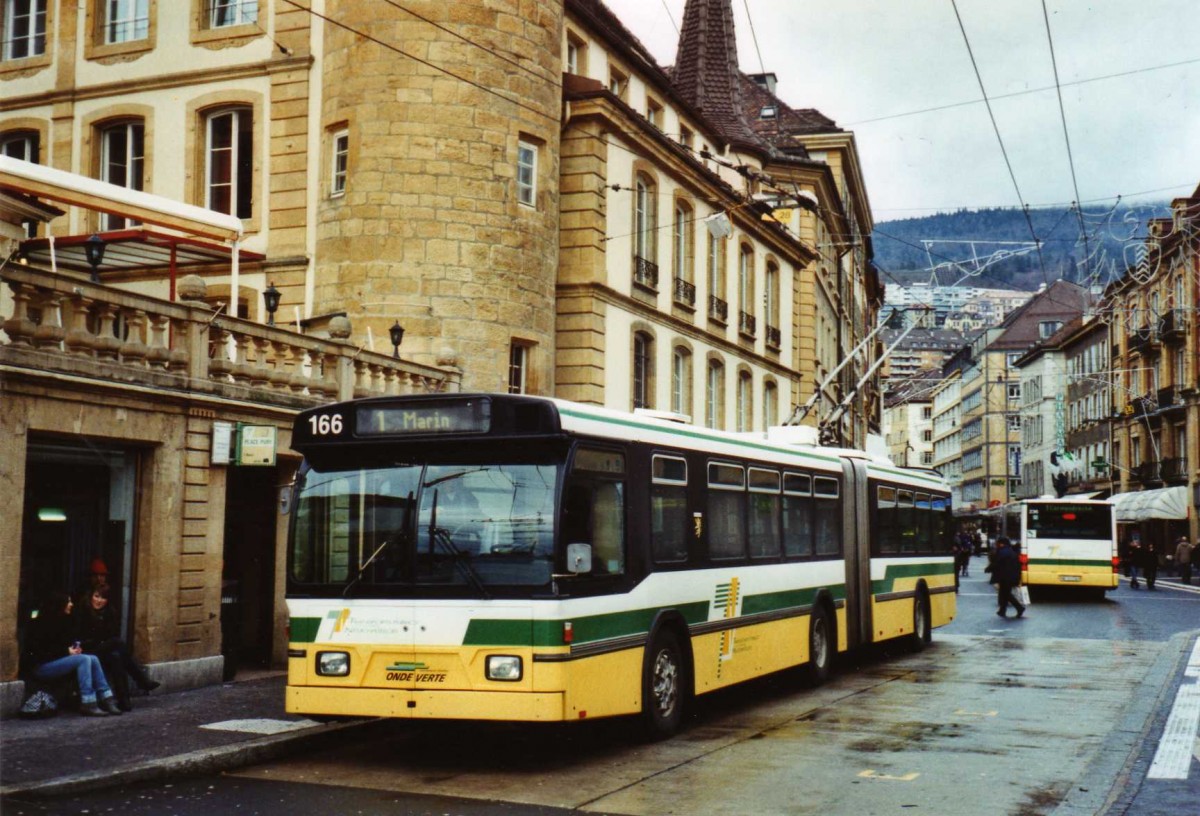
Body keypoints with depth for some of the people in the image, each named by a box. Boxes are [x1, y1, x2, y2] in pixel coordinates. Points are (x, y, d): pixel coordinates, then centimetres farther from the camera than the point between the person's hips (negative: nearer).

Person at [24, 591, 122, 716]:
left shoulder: (64, 620, 12)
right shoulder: (43, 622, -12)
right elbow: (39, 649, -18)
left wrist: (74, 647, 1)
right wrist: (66, 652, -18)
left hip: (59, 660, 8)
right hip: (42, 665, -8)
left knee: (93, 659, -13)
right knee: (83, 659, -26)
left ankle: (106, 699, -18)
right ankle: (88, 704, -31)